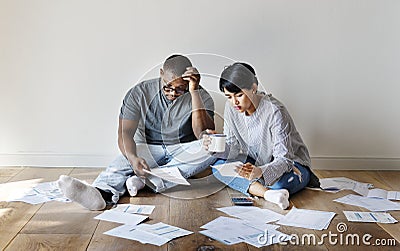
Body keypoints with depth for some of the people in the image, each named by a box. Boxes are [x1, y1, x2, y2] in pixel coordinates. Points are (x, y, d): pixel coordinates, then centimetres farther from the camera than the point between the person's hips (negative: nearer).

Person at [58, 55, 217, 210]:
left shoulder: (201, 96, -9)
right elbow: (125, 133, -16)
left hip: (184, 151, 0)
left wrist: (194, 92, -28)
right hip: (148, 148, 0)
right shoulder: (139, 93, -8)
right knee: (122, 163, -31)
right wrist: (132, 157, -39)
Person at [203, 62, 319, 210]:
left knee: (279, 183, -39)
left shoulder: (275, 111, -27)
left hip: (292, 164, -5)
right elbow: (232, 148, -4)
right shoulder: (231, 107, -10)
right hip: (258, 162, 6)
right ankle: (267, 193, -31)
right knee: (219, 166, -19)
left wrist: (260, 172, -49)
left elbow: (284, 159, -29)